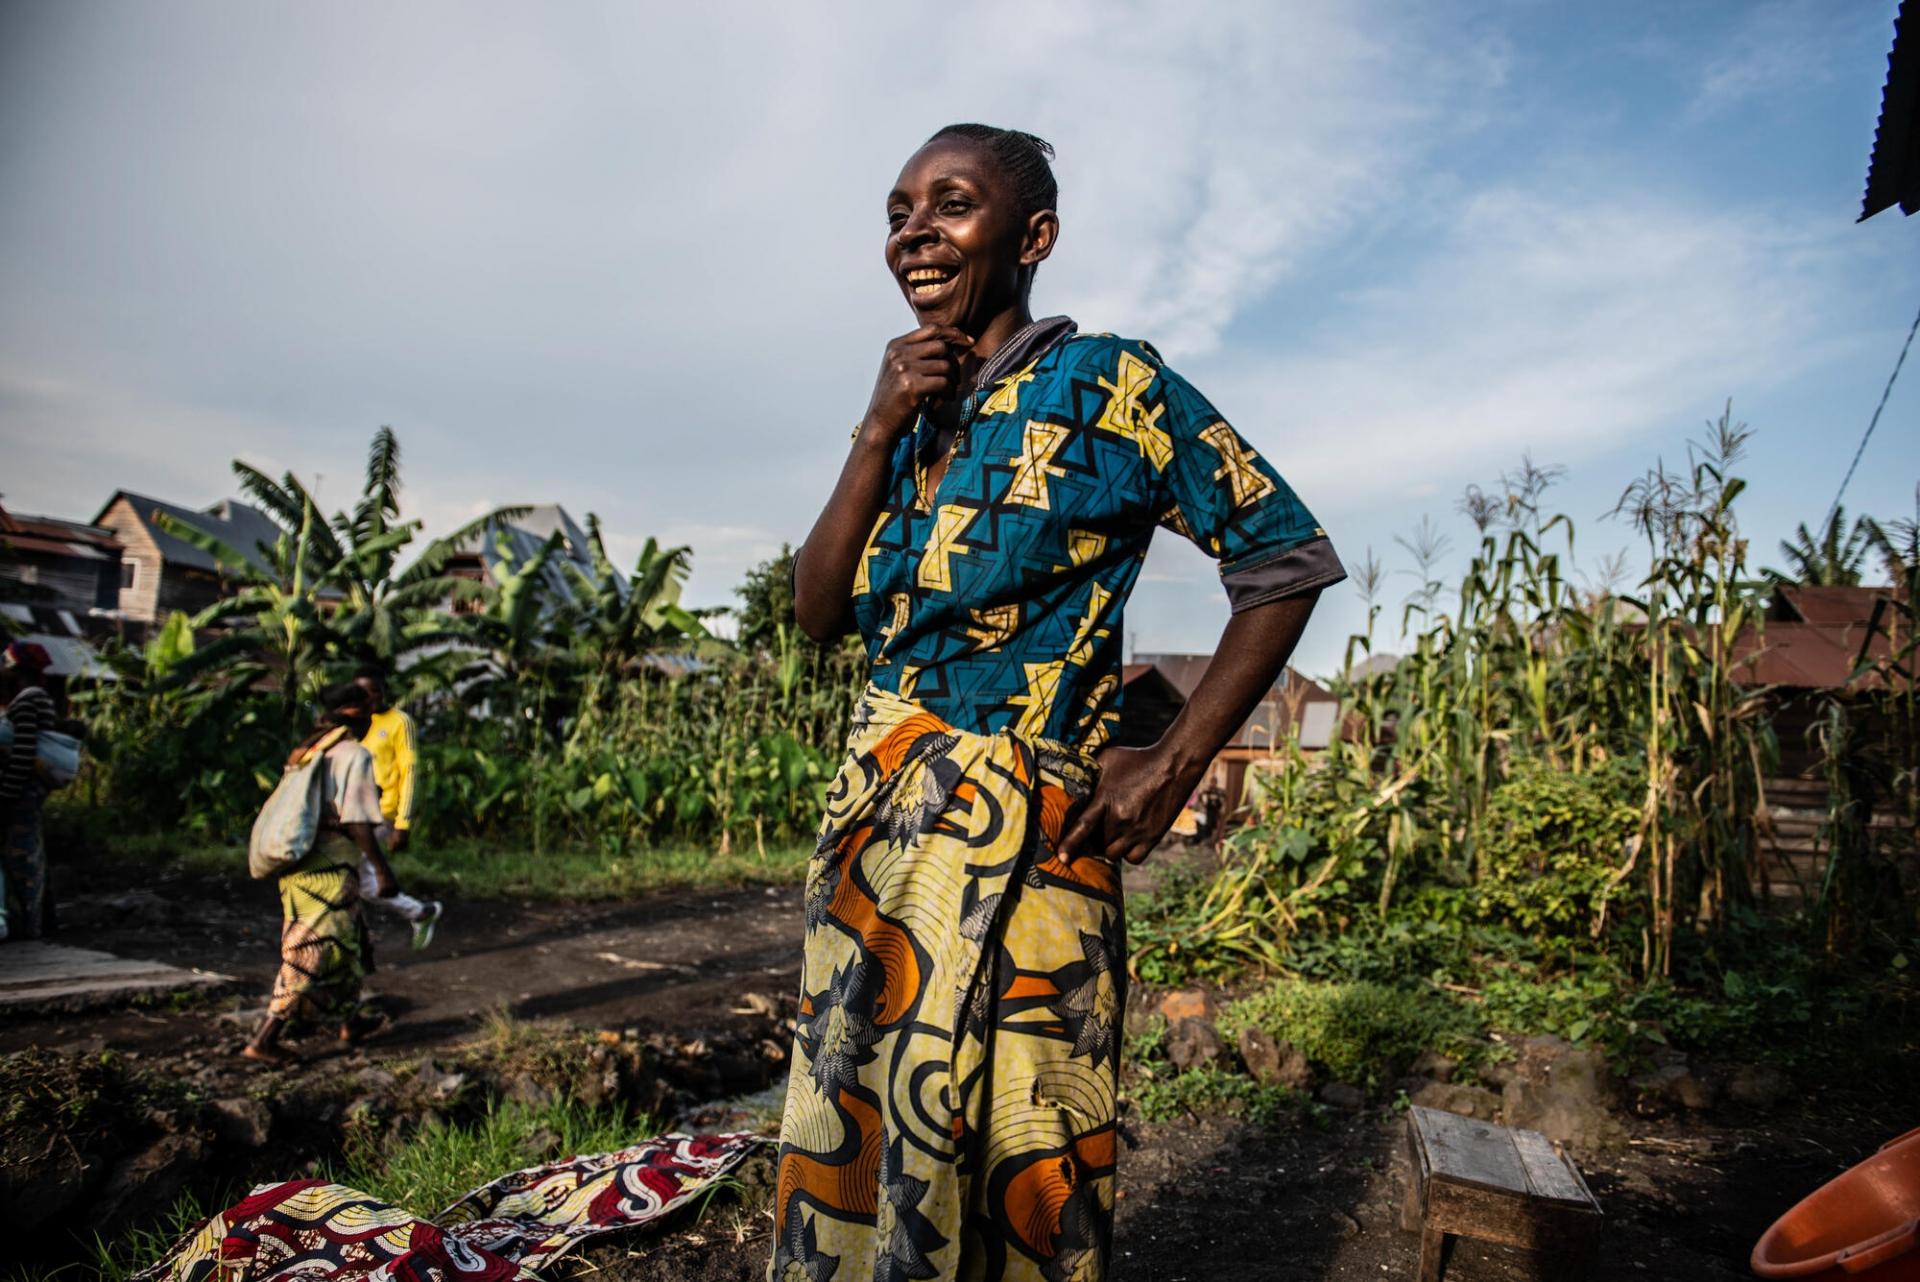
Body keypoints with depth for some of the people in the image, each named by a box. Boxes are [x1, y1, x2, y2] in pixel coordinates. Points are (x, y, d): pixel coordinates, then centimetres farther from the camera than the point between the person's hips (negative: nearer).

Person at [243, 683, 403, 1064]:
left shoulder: (309, 752, 11)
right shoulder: (355, 755, -13)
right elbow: (357, 822, -18)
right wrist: (382, 870, -14)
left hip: (299, 866, 9)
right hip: (330, 872, -9)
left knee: (351, 943, 22)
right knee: (315, 957, 0)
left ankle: (351, 1022, 36)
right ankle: (263, 1040, 1)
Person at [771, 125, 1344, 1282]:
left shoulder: (1109, 386, -6)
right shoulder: (904, 409, 13)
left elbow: (1290, 558, -5)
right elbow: (818, 613, 6)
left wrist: (1175, 765, -12)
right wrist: (881, 433, -5)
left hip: (1011, 838, -6)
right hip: (869, 825, 7)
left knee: (1005, 1169, 3)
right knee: (848, 1140, 15)